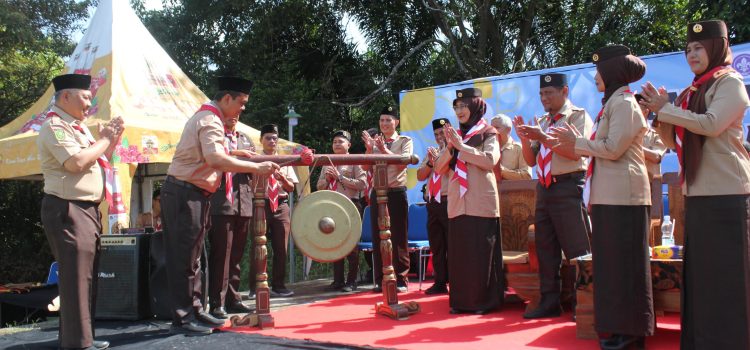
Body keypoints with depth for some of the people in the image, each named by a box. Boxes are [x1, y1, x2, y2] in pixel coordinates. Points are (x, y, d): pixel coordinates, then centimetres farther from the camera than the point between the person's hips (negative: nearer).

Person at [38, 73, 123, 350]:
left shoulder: (78, 127, 18)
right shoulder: (55, 126, -12)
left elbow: (97, 161, 23)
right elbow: (76, 162, -24)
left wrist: (113, 139, 10)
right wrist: (104, 140, -11)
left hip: (86, 210, 10)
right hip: (67, 210, -10)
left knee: (85, 275, 14)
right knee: (76, 276, -8)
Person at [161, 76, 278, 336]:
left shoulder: (204, 117, 18)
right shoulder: (211, 121, -15)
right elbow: (217, 159, -32)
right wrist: (256, 167, -31)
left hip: (186, 194, 11)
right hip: (185, 195, -11)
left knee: (190, 256, 14)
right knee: (184, 257, -5)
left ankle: (194, 310, 22)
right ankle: (182, 318, 2)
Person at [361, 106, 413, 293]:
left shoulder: (405, 141, 3)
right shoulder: (375, 142, 12)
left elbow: (402, 164, -12)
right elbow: (366, 167, 3)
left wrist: (384, 150, -20)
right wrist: (369, 149, -12)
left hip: (396, 193, -3)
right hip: (377, 192, 3)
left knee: (398, 237, 0)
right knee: (378, 237, 5)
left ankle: (401, 280, 7)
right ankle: (380, 280, 12)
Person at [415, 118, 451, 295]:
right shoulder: (432, 152, 20)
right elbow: (420, 176, 13)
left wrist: (439, 159, -17)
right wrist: (430, 162, -3)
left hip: (449, 202, -7)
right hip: (433, 203, 7)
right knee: (436, 246, 10)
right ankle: (440, 283, 17)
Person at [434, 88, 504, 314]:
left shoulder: (488, 133, 4)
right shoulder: (454, 135, 17)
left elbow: (490, 160, -14)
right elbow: (439, 169, 11)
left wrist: (461, 146, -13)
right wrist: (450, 146, -5)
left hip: (481, 202, -5)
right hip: (457, 202, 5)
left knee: (482, 253, -3)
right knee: (458, 253, 3)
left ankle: (485, 301, 5)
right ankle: (461, 301, 10)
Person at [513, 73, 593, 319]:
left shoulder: (578, 116, -2)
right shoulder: (542, 123, 18)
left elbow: (575, 151, -17)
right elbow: (531, 160, 16)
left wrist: (543, 138, -21)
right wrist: (525, 138, -1)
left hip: (568, 187, -7)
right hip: (544, 188, 7)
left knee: (577, 248, -7)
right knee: (545, 247, 10)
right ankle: (549, 301, 18)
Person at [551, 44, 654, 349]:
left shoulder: (624, 103, -10)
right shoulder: (614, 103, 20)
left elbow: (613, 148, -19)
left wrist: (578, 142, -7)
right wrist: (577, 144, 6)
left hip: (622, 195, -10)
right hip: (610, 195, 10)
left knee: (624, 262, -5)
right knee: (613, 262, 11)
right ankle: (619, 325, 18)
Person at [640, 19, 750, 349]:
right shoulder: (693, 91, 17)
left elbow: (712, 124, -19)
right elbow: (676, 142, 17)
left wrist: (665, 109, -11)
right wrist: (661, 114, 1)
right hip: (697, 192, 8)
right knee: (699, 270, 10)